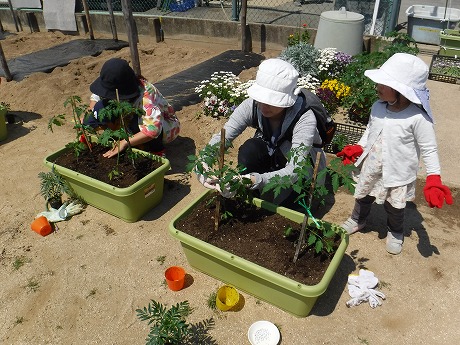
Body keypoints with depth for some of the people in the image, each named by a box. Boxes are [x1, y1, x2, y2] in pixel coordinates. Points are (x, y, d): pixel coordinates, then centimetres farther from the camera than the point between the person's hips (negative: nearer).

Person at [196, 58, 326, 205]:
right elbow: (222, 137, -28)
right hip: (272, 157, 4)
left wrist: (255, 180, -59)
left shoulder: (305, 118, -36)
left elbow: (295, 170, -43)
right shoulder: (252, 105, -24)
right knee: (249, 148, -29)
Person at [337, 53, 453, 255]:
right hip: (370, 170, 5)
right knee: (363, 198, 24)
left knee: (394, 207, 18)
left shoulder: (418, 118, -25)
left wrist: (434, 178, -20)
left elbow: (429, 149, -16)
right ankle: (357, 220, 53)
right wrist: (357, 149, 5)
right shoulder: (378, 107, -8)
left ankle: (395, 233, 47)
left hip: (397, 175, -4)